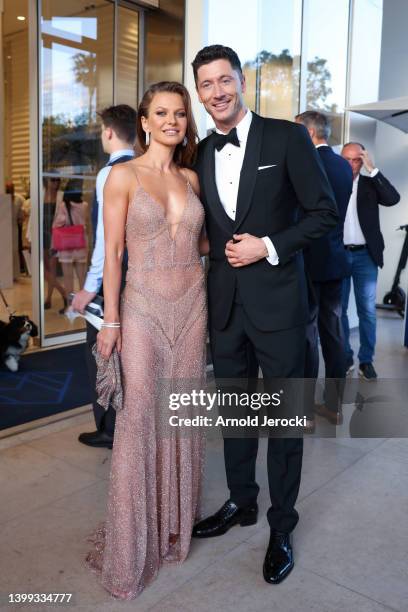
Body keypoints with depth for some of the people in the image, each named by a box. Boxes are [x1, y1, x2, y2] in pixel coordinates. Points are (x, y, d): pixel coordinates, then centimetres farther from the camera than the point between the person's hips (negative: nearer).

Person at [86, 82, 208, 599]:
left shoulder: (190, 178, 10)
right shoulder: (124, 175, -3)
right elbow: (112, 253, -5)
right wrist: (110, 321, -8)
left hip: (192, 303, 5)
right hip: (143, 306, -4)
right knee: (139, 418, -1)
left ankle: (176, 524, 29)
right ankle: (131, 542, 17)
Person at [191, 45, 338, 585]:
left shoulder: (287, 137, -6)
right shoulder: (201, 154, 9)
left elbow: (325, 212, -6)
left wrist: (269, 247, -15)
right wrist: (220, 248, 1)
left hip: (276, 299, -5)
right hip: (224, 302, 5)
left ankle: (282, 528, 24)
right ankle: (241, 503, 37)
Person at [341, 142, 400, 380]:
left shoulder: (371, 184, 7)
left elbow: (393, 199, -12)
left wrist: (372, 169, -12)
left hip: (365, 255, 0)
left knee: (367, 310, 2)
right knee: (338, 309, 6)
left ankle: (366, 360, 12)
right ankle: (345, 356, 20)